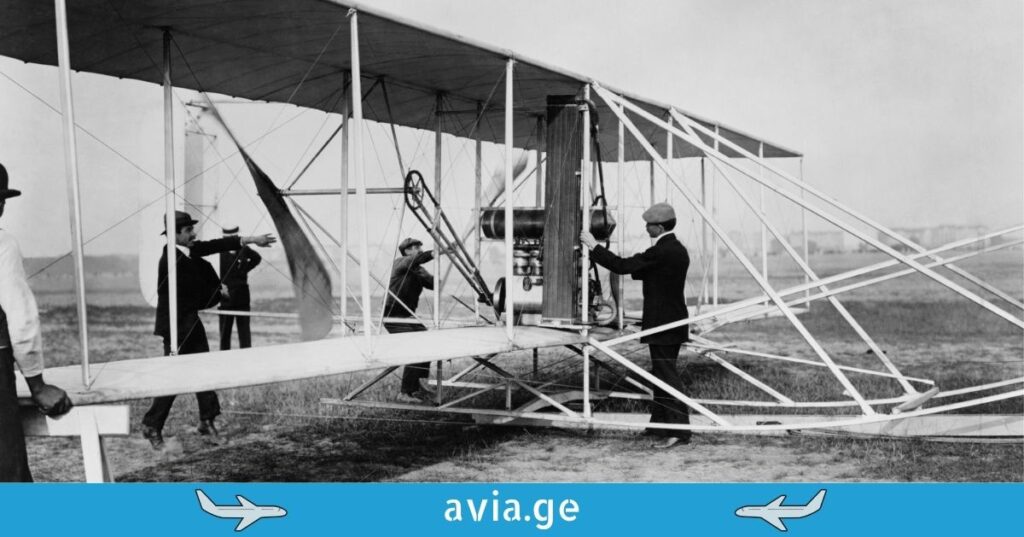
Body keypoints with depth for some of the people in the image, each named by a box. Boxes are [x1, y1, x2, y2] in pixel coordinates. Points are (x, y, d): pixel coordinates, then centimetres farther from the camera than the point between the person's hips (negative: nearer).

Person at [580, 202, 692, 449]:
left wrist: (594, 246, -10)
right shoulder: (678, 249, 12)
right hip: (674, 322, 10)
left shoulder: (660, 252, -19)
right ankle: (659, 424, 26)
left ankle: (679, 431, -8)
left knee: (667, 375, -8)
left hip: (662, 324, -10)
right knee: (662, 373, 17)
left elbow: (622, 266, -19)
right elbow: (645, 271, 21)